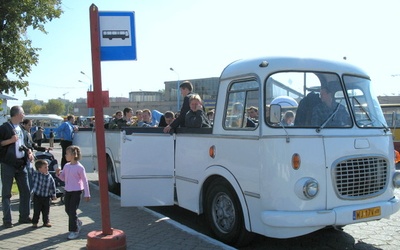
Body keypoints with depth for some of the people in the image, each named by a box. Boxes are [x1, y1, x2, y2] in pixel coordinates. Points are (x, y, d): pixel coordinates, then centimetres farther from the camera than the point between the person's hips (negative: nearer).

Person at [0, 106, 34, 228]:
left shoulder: (21, 129, 15)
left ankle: (24, 216, 19)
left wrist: (29, 152, 7)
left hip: (21, 164, 7)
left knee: (25, 191, 8)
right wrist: (10, 140, -19)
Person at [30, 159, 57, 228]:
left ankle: (46, 222, 27)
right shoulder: (35, 174, -10)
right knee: (36, 210, 4)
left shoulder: (50, 177, -4)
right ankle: (34, 222, 18)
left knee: (46, 210, 11)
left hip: (46, 197, 2)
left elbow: (52, 186, 5)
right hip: (37, 196, -2)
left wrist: (53, 195, 8)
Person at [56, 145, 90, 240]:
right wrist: (58, 173, -7)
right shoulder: (66, 166, 5)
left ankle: (74, 231, 8)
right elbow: (63, 178, 15)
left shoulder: (79, 167, -15)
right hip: (67, 191, 7)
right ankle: (77, 223, 38)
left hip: (76, 191, -7)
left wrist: (87, 194, -12)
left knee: (72, 211, -5)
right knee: (67, 210, 14)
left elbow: (85, 181, -12)